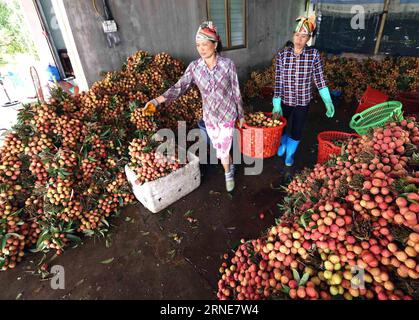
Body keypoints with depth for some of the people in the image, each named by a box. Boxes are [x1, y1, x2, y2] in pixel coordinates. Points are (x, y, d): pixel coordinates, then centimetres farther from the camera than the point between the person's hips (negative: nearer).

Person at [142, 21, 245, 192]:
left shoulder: (227, 64, -13)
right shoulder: (194, 67, -8)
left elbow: (236, 91, -6)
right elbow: (179, 87, -15)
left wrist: (241, 114, 1)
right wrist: (157, 100, -29)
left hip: (228, 114, -3)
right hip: (209, 116, 3)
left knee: (223, 150, 1)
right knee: (219, 148, 17)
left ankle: (228, 173, 32)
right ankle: (230, 166, 47)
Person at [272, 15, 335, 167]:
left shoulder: (314, 54, -8)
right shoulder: (282, 54, -10)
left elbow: (319, 78, -3)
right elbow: (278, 81, -10)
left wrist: (328, 101, -7)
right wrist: (276, 104, -12)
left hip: (303, 102, 0)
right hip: (285, 100, 0)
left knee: (296, 131, 12)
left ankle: (290, 153, 39)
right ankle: (282, 145, 52)